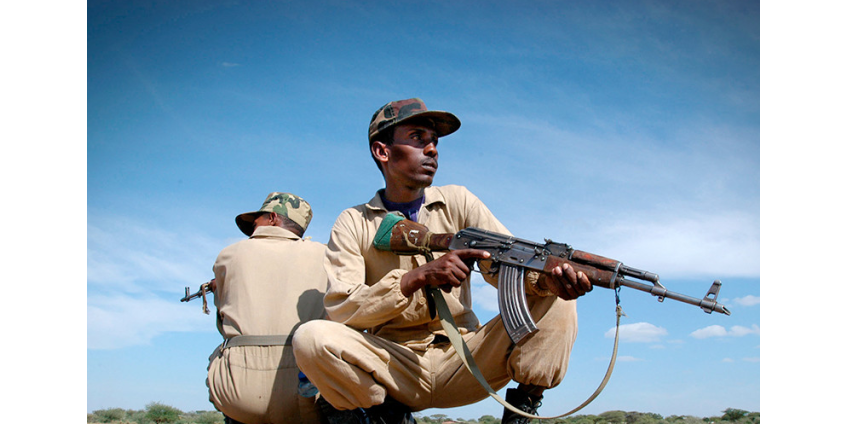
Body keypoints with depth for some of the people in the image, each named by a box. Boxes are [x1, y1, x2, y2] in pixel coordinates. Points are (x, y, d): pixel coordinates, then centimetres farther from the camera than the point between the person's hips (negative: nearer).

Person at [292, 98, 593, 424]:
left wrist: (548, 277, -29)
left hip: (461, 362, 2)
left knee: (556, 301, -14)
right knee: (312, 337, -29)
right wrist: (417, 278, -26)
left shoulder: (457, 202, 7)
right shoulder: (353, 223, 1)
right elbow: (339, 310, -12)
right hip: (394, 366, -1)